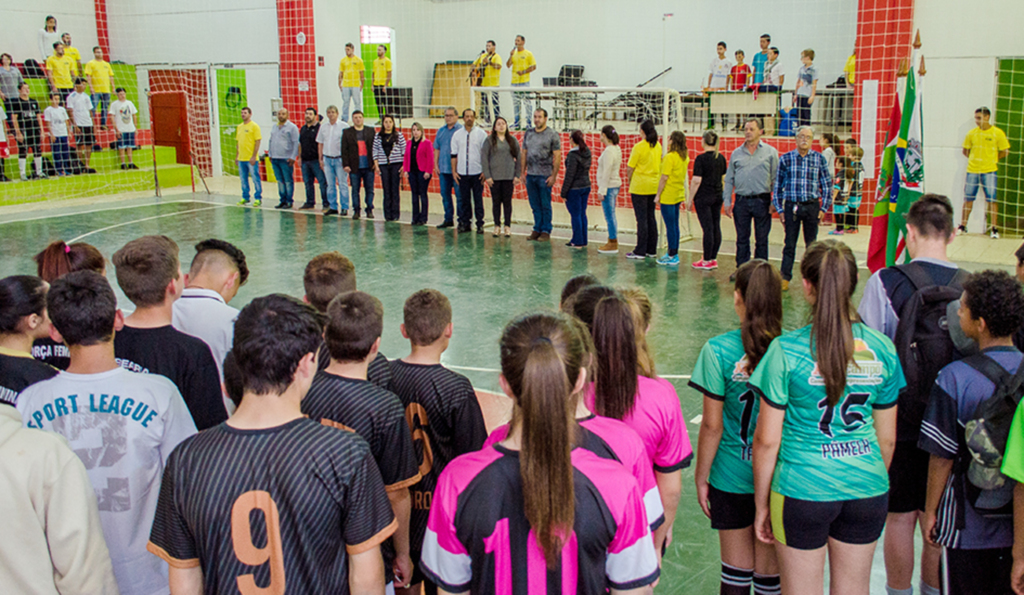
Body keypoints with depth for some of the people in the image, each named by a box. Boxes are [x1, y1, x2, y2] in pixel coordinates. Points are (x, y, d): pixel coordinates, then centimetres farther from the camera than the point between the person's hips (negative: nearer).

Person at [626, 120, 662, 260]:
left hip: (640, 187, -7)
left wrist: (629, 181, 4)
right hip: (654, 186, 7)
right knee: (650, 218, 13)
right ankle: (652, 249, 19)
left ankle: (640, 252, 0)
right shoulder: (658, 146, 6)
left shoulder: (639, 147, -15)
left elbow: (630, 168, -11)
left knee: (642, 219, -4)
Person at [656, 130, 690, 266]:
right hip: (678, 195, 8)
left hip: (668, 196, -8)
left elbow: (664, 178, -18)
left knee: (670, 226, -4)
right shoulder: (684, 157, 8)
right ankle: (674, 253, 20)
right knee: (675, 225, 13)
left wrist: (658, 194, -10)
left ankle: (672, 256, 0)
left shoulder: (670, 157, -18)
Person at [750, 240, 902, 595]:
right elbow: (887, 439, 5)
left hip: (803, 490, -3)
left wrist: (761, 505, 2)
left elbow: (767, 441, -10)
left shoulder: (786, 351, -15)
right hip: (867, 491, 4)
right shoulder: (882, 349, -3)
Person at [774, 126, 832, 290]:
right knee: (790, 244, 2)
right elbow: (778, 185, 6)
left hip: (812, 206, 1)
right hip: (791, 206, -1)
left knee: (812, 244, 9)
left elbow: (827, 185, 8)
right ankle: (785, 277, 8)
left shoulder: (819, 159, 3)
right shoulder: (785, 159, 2)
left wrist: (824, 208, 2)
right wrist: (779, 209, 2)